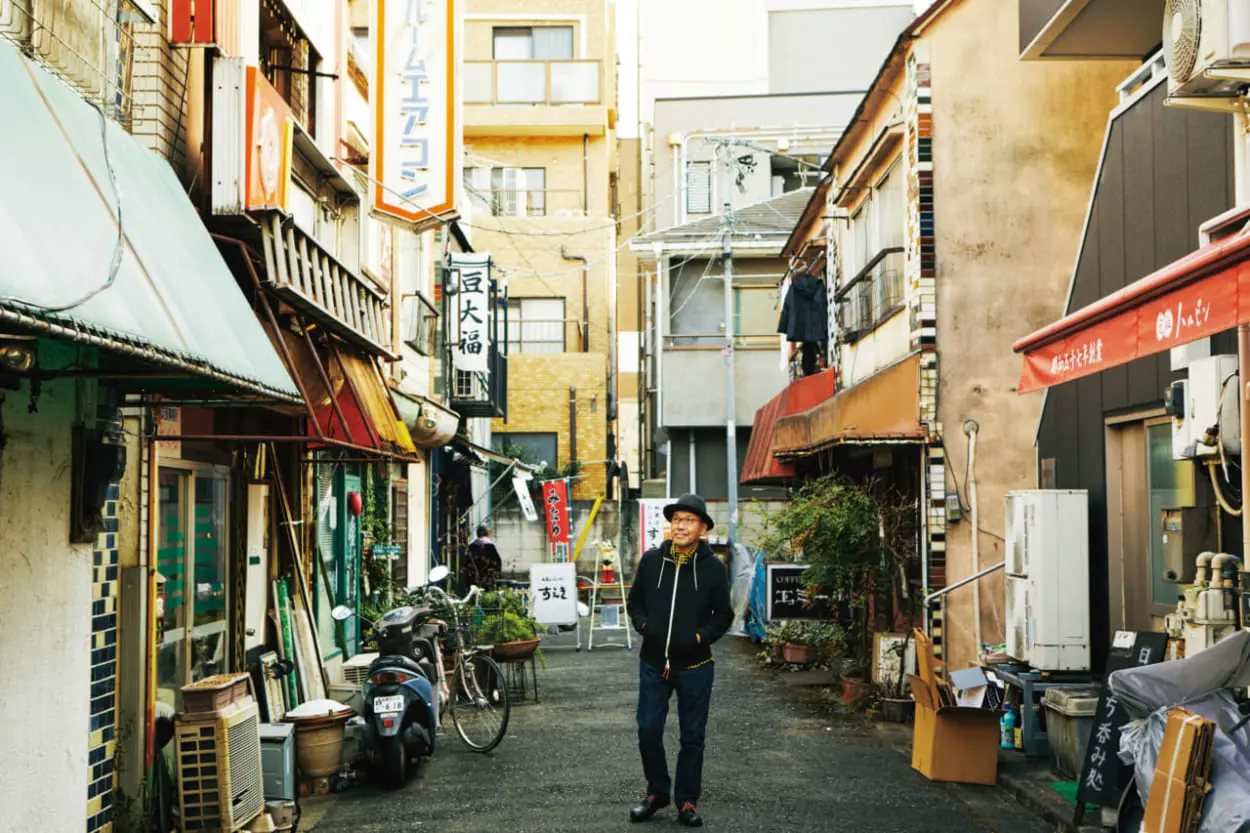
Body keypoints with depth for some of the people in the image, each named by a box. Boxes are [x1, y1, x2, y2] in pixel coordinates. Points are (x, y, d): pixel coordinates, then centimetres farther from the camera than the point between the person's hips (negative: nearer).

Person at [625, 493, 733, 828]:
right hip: (653, 663, 1)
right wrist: (644, 625, -6)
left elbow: (723, 614, 2)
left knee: (692, 737, 8)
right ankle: (657, 793, 25)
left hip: (695, 665, -1)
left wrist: (701, 636, -11)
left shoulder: (713, 567, -5)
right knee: (648, 731, 5)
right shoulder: (651, 560, -1)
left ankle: (687, 800, 23)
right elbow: (634, 601, 11)